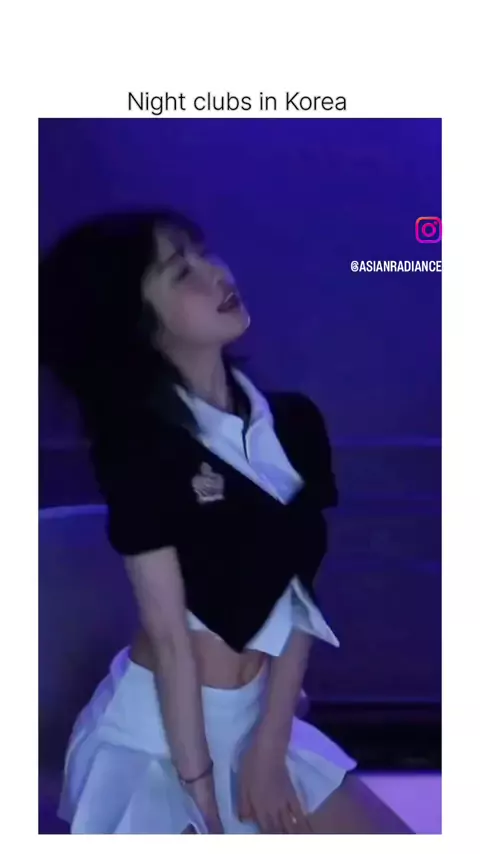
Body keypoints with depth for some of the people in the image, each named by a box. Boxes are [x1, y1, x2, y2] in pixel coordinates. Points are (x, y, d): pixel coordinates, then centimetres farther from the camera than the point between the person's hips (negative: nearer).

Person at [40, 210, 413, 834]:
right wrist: (201, 785, -14)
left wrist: (269, 747, -6)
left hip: (256, 717, 5)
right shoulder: (140, 449, -15)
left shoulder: (295, 423, 0)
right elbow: (169, 633, -17)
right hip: (159, 728, -5)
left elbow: (298, 597, -1)